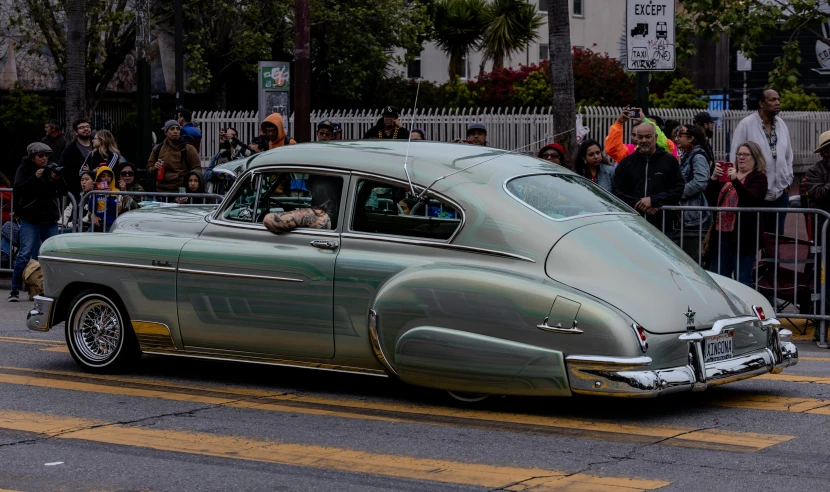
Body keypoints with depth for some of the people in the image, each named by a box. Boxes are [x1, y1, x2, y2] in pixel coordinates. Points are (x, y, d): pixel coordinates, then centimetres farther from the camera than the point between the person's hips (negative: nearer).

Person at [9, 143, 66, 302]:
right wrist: (34, 178, -25)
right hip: (30, 221, -4)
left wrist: (57, 179, -14)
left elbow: (63, 191, 5)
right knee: (25, 255, -11)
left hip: (50, 220, 4)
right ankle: (15, 290, -6)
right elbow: (18, 189, -15)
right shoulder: (24, 170, 0)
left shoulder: (51, 170, 10)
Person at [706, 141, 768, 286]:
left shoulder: (758, 177, 1)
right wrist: (713, 178, -9)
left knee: (743, 280, -4)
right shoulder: (727, 175, 19)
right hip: (721, 234, 6)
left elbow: (752, 199, -18)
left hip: (743, 236, -6)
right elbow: (710, 198, 8)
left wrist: (735, 180, -29)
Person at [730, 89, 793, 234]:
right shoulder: (746, 125, -9)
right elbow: (735, 157, -7)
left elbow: (788, 155, 16)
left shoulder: (781, 124, 8)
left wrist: (787, 180, 9)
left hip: (780, 194, 5)